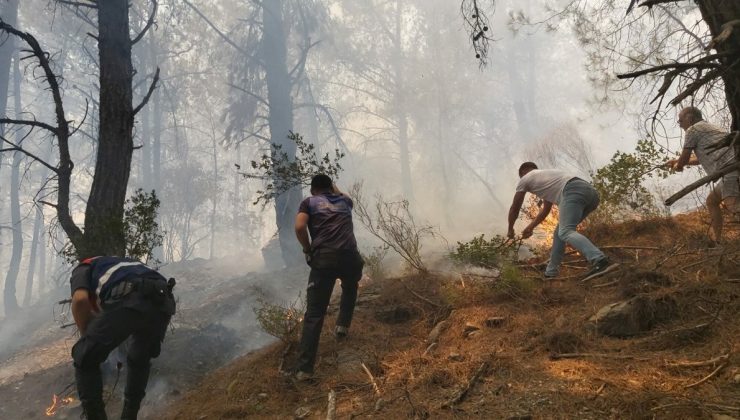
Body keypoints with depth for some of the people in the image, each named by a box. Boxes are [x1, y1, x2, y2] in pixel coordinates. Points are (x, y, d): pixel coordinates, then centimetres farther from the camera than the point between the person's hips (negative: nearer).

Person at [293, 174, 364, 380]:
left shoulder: (309, 202, 16)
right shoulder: (344, 200, 25)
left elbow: (299, 227, -2)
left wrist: (307, 250, 10)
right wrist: (332, 184, 62)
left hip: (323, 259, -2)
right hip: (349, 256, 2)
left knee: (314, 313, -1)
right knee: (350, 288, 38)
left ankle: (304, 368, -7)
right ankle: (342, 325, 29)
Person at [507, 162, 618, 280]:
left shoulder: (525, 179, 21)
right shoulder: (546, 175, 42)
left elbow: (514, 208, 27)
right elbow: (546, 209, 50)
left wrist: (510, 229, 42)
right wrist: (531, 227, 55)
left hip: (573, 191, -9)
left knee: (566, 232, -23)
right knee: (560, 232, 20)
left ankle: (600, 262, -47)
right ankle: (550, 273, 18)